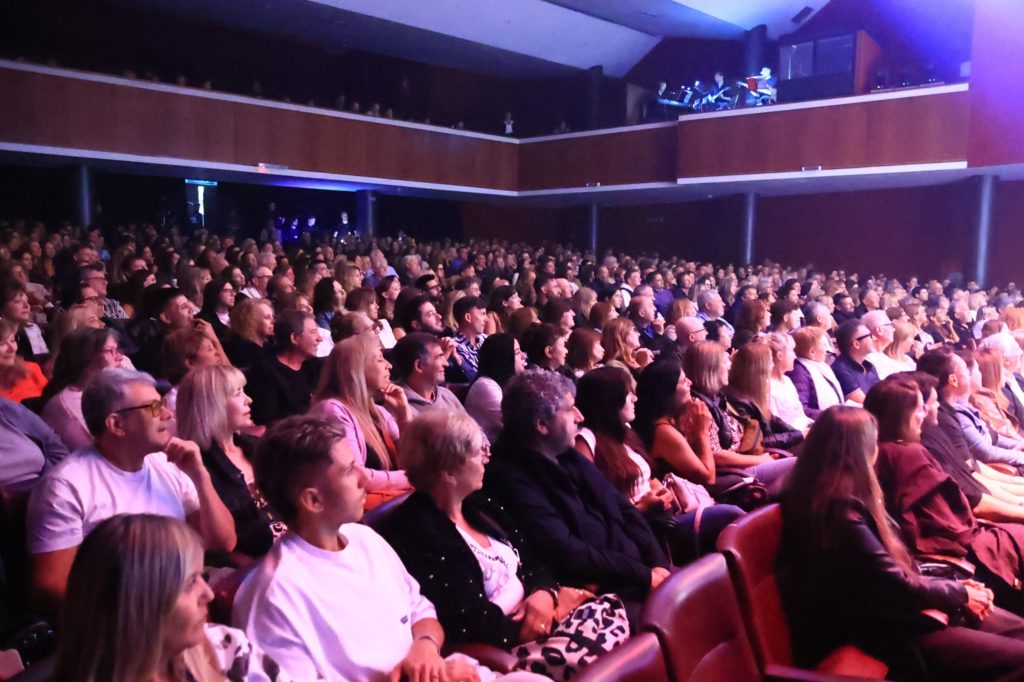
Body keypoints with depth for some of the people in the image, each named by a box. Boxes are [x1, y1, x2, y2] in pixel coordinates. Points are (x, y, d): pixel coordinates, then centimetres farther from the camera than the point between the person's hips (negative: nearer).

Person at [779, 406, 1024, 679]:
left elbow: (897, 569, 11)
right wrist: (961, 594, -4)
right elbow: (899, 588, -20)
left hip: (898, 612, 10)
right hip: (888, 631, -10)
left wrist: (957, 588, 2)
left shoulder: (841, 499, 6)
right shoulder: (841, 514, -26)